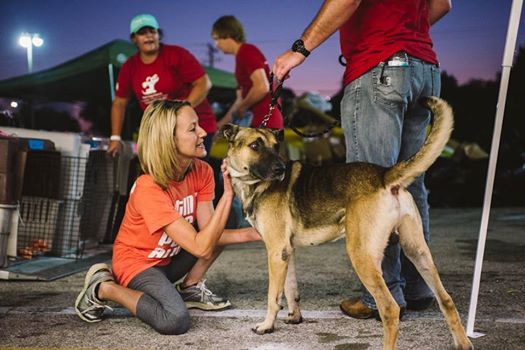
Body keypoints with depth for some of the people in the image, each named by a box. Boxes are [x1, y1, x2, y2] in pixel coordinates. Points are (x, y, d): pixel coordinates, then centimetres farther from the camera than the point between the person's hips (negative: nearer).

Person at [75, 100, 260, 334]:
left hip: (169, 258, 8)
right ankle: (104, 289, -8)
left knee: (222, 225, -6)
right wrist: (227, 194, -39)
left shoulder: (202, 172, -11)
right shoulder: (149, 188, -33)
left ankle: (190, 288, 6)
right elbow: (201, 247, -35)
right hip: (137, 262, -8)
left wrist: (252, 234, -27)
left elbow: (209, 231, -13)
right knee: (175, 321, -32)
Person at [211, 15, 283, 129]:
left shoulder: (247, 52, -10)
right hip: (261, 122, 10)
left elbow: (262, 87, -23)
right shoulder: (242, 56, 19)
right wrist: (221, 124, 24)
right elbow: (241, 99, 24)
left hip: (264, 122, -10)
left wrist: (241, 109, -10)